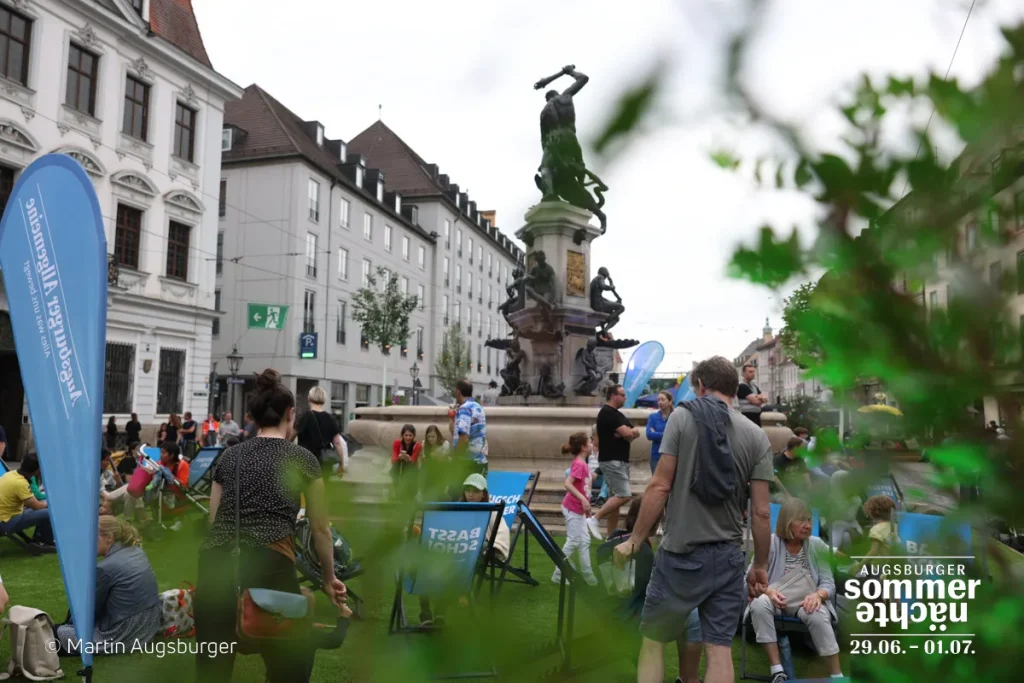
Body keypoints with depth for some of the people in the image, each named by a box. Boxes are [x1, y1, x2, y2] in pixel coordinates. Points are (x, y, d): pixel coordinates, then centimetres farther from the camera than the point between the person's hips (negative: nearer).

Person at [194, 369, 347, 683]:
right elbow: (321, 529, 19)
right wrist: (329, 578, 32)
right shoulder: (303, 458, 11)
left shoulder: (230, 455, 20)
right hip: (269, 564, -3)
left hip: (214, 562, 4)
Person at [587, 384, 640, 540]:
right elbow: (628, 434, -20)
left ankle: (611, 537, 15)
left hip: (620, 461, 10)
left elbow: (636, 433, 11)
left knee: (615, 498, 10)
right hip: (612, 461, -10)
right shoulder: (607, 413, -13)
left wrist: (629, 432, -9)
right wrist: (628, 432, 2)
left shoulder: (617, 414, 18)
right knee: (624, 495, -16)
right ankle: (594, 519, -11)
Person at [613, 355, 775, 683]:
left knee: (653, 640, 12)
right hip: (728, 557, 3)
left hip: (681, 552, -3)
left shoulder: (683, 416, -5)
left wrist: (635, 540, -2)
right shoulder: (757, 436, 3)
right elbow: (761, 512, 1)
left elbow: (660, 486, -9)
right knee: (719, 648, 8)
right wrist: (760, 566, 12)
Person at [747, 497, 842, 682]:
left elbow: (829, 583, -1)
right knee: (759, 604, -34)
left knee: (818, 616, -35)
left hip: (807, 601, 1)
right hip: (777, 599, 0)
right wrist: (768, 591, -28)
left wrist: (818, 595, -25)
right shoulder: (770, 543, -5)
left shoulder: (817, 545, 1)